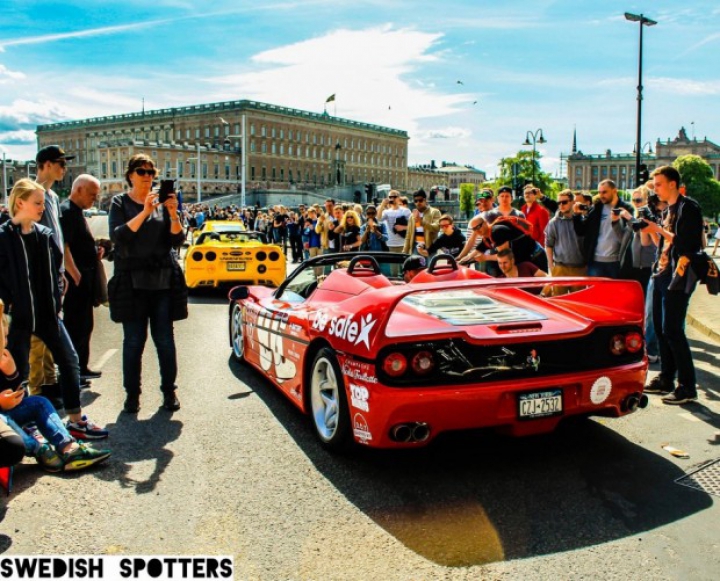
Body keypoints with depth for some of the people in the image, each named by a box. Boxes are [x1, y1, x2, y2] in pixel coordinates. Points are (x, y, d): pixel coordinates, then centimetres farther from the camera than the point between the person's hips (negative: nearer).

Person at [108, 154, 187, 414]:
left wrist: (173, 214, -15)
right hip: (132, 281, -1)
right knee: (134, 340, 1)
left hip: (163, 280, 2)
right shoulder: (120, 202, 5)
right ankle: (132, 393, 12)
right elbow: (118, 236, -12)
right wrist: (145, 212, -21)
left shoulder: (162, 201, 10)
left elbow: (177, 239, 3)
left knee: (165, 340, 3)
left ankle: (169, 391, 13)